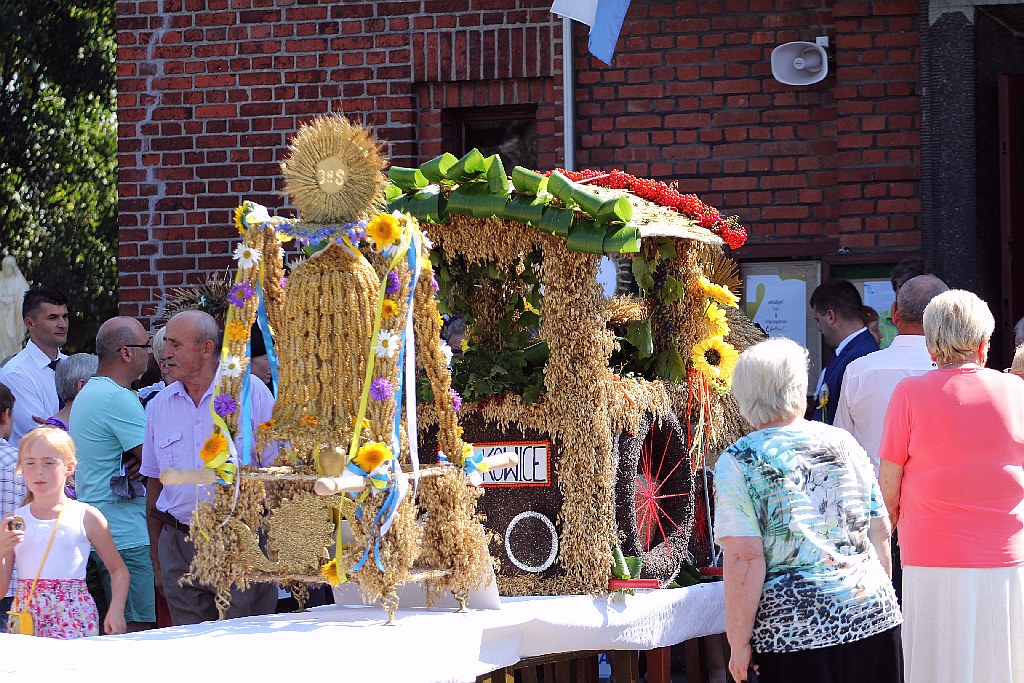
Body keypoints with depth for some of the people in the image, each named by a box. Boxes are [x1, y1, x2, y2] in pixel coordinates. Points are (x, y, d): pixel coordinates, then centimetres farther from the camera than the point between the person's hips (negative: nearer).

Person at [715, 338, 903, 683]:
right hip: (874, 616, 4)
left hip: (794, 628, -4)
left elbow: (745, 558, -12)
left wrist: (739, 644, -8)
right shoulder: (843, 443, 7)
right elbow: (881, 532, 11)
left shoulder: (737, 463, -6)